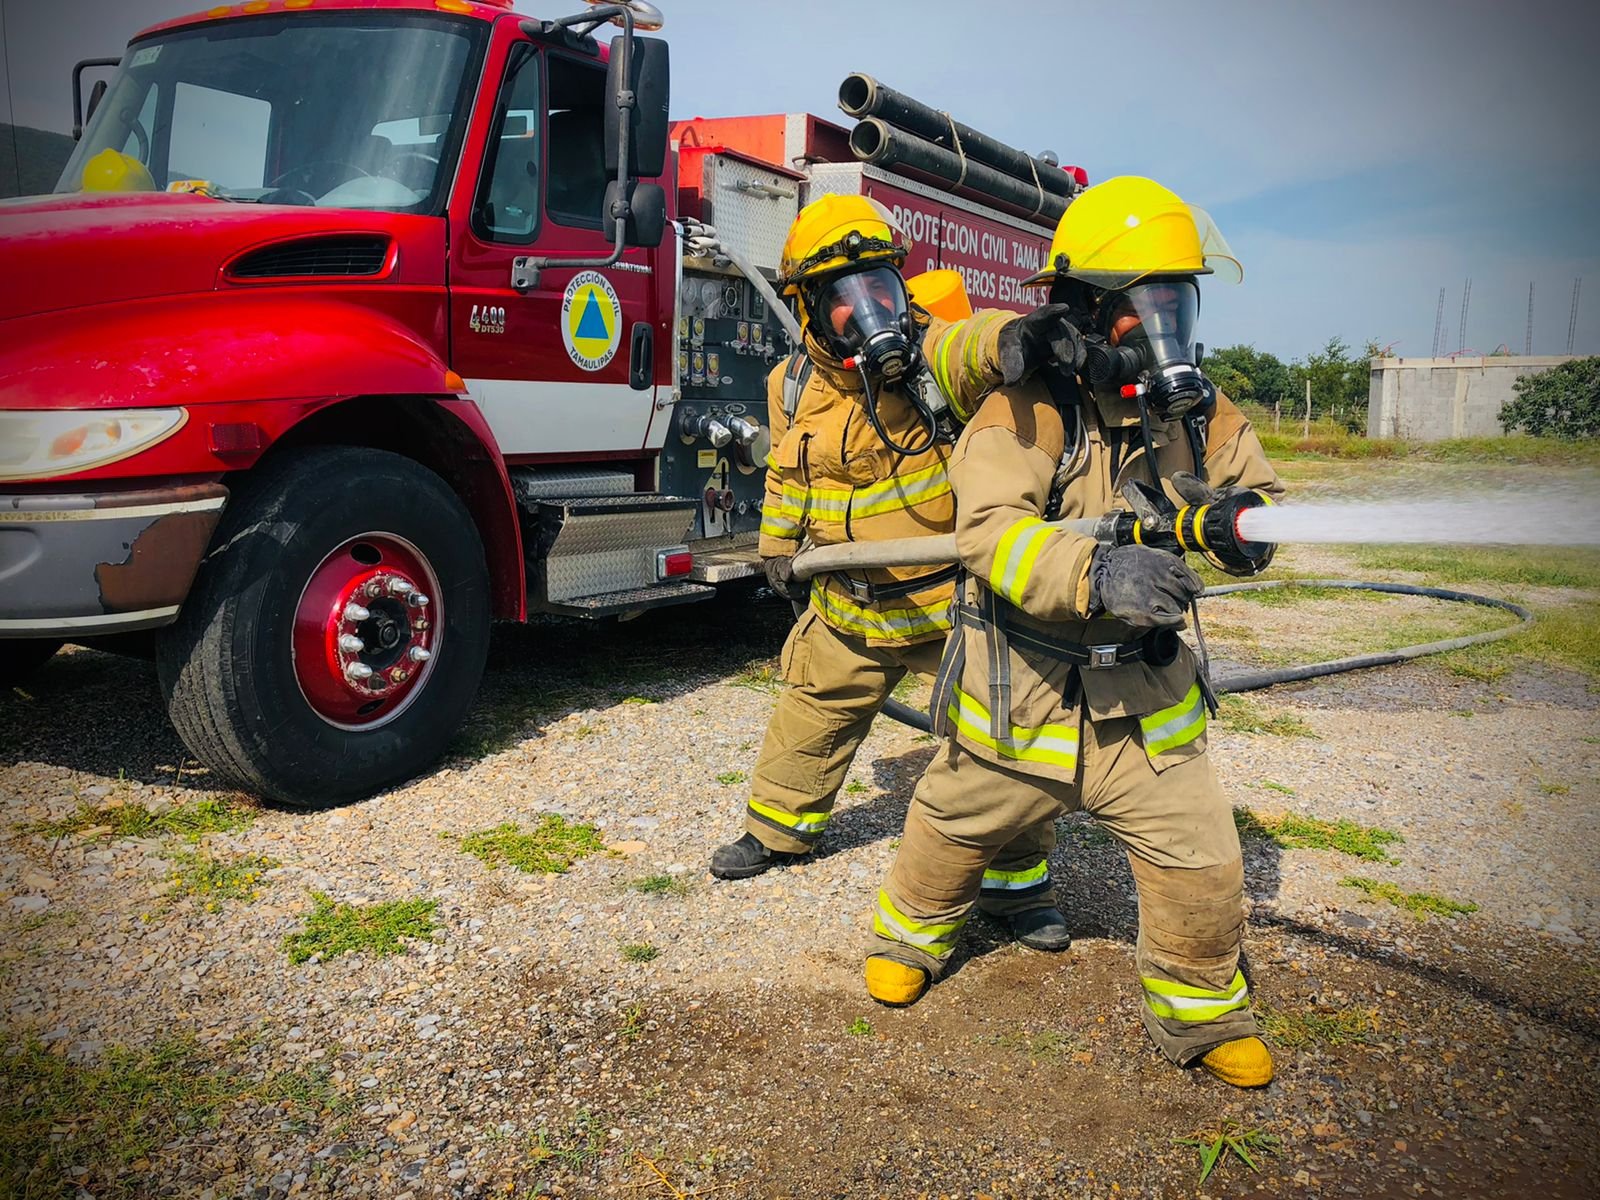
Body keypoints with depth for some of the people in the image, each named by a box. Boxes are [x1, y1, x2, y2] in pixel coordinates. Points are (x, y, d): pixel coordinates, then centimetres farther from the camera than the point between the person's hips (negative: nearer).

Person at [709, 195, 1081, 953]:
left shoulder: (929, 355, -18)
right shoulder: (797, 385, -2)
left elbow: (970, 347, -43)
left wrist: (1014, 337, -65)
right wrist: (778, 547, 18)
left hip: (953, 601, -4)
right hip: (850, 607, 4)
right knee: (812, 717, 19)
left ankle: (1018, 885, 21)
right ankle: (779, 827, 45)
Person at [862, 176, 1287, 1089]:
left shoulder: (1198, 415, 1)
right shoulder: (1024, 414, -16)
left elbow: (1262, 500, 2)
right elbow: (991, 529, -30)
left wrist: (1240, 519, -24)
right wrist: (1097, 575, -47)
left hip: (1145, 703, 3)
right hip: (1020, 697, -3)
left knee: (1201, 861, 2)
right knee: (956, 831, 17)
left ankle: (1202, 1013, 30)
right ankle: (916, 933, 48)